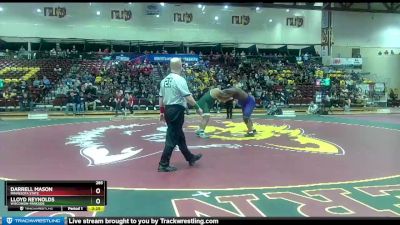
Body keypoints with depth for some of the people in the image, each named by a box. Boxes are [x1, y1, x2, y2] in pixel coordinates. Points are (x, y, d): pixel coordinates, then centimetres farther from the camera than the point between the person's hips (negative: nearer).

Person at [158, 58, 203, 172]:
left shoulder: (164, 80, 9)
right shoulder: (179, 79, -14)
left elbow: (161, 97, 13)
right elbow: (188, 97, -18)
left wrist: (162, 112, 19)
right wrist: (197, 108, -9)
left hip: (168, 110, 9)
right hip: (177, 110, -9)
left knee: (179, 135, 18)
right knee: (172, 138, -2)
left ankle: (190, 157, 34)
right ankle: (163, 164, 3)